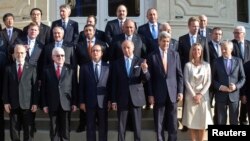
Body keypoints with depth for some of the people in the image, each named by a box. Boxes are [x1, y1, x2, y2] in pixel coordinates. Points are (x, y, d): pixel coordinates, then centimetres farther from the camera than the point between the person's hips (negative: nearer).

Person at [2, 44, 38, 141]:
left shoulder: (32, 69, 4)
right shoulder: (8, 68, 7)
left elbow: (35, 87, 0)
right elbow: (5, 87, 5)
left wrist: (35, 103, -5)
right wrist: (6, 102, -3)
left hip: (27, 104, -1)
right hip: (13, 104, 1)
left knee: (28, 130, 4)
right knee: (14, 130, 7)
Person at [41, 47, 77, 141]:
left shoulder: (70, 70, 5)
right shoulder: (47, 70, 4)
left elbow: (74, 88, 4)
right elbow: (43, 89, 2)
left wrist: (74, 103, -1)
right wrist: (44, 104, -3)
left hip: (66, 104, 0)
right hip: (52, 104, 0)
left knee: (65, 129, 7)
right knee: (54, 130, 7)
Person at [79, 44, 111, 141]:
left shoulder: (107, 67, 5)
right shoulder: (84, 67, 4)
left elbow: (110, 85, 4)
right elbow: (81, 86, 2)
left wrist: (109, 100, -1)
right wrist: (82, 102, -3)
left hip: (103, 102, 0)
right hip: (90, 102, 0)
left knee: (103, 127, 7)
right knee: (90, 127, 5)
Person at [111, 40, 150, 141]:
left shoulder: (140, 61, 3)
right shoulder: (117, 63, 4)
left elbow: (147, 79, -3)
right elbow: (114, 83, 3)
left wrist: (144, 70, -24)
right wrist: (113, 100, 0)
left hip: (136, 97, 0)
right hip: (122, 98, 1)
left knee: (137, 124, 7)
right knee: (121, 125, 7)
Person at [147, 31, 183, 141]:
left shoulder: (175, 54, 5)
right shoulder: (152, 56, -1)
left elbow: (179, 74, 6)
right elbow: (150, 77, -1)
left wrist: (180, 91, 0)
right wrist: (150, 94, -5)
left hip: (172, 92, 2)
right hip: (158, 93, -2)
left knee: (173, 123, 7)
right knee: (159, 123, 6)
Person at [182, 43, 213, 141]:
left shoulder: (206, 65, 5)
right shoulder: (188, 65, 2)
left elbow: (208, 82, 0)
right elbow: (186, 81, -3)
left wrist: (200, 94, -10)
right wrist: (194, 95, -12)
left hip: (203, 96, 1)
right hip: (191, 96, -1)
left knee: (203, 120, 0)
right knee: (191, 120, 0)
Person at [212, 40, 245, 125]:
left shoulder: (238, 61, 4)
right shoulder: (217, 61, 3)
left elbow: (243, 78, 5)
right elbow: (213, 78, 4)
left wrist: (236, 86, -12)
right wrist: (219, 86, -13)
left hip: (234, 95, 0)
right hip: (221, 95, 0)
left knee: (234, 120, 8)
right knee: (221, 121, 7)